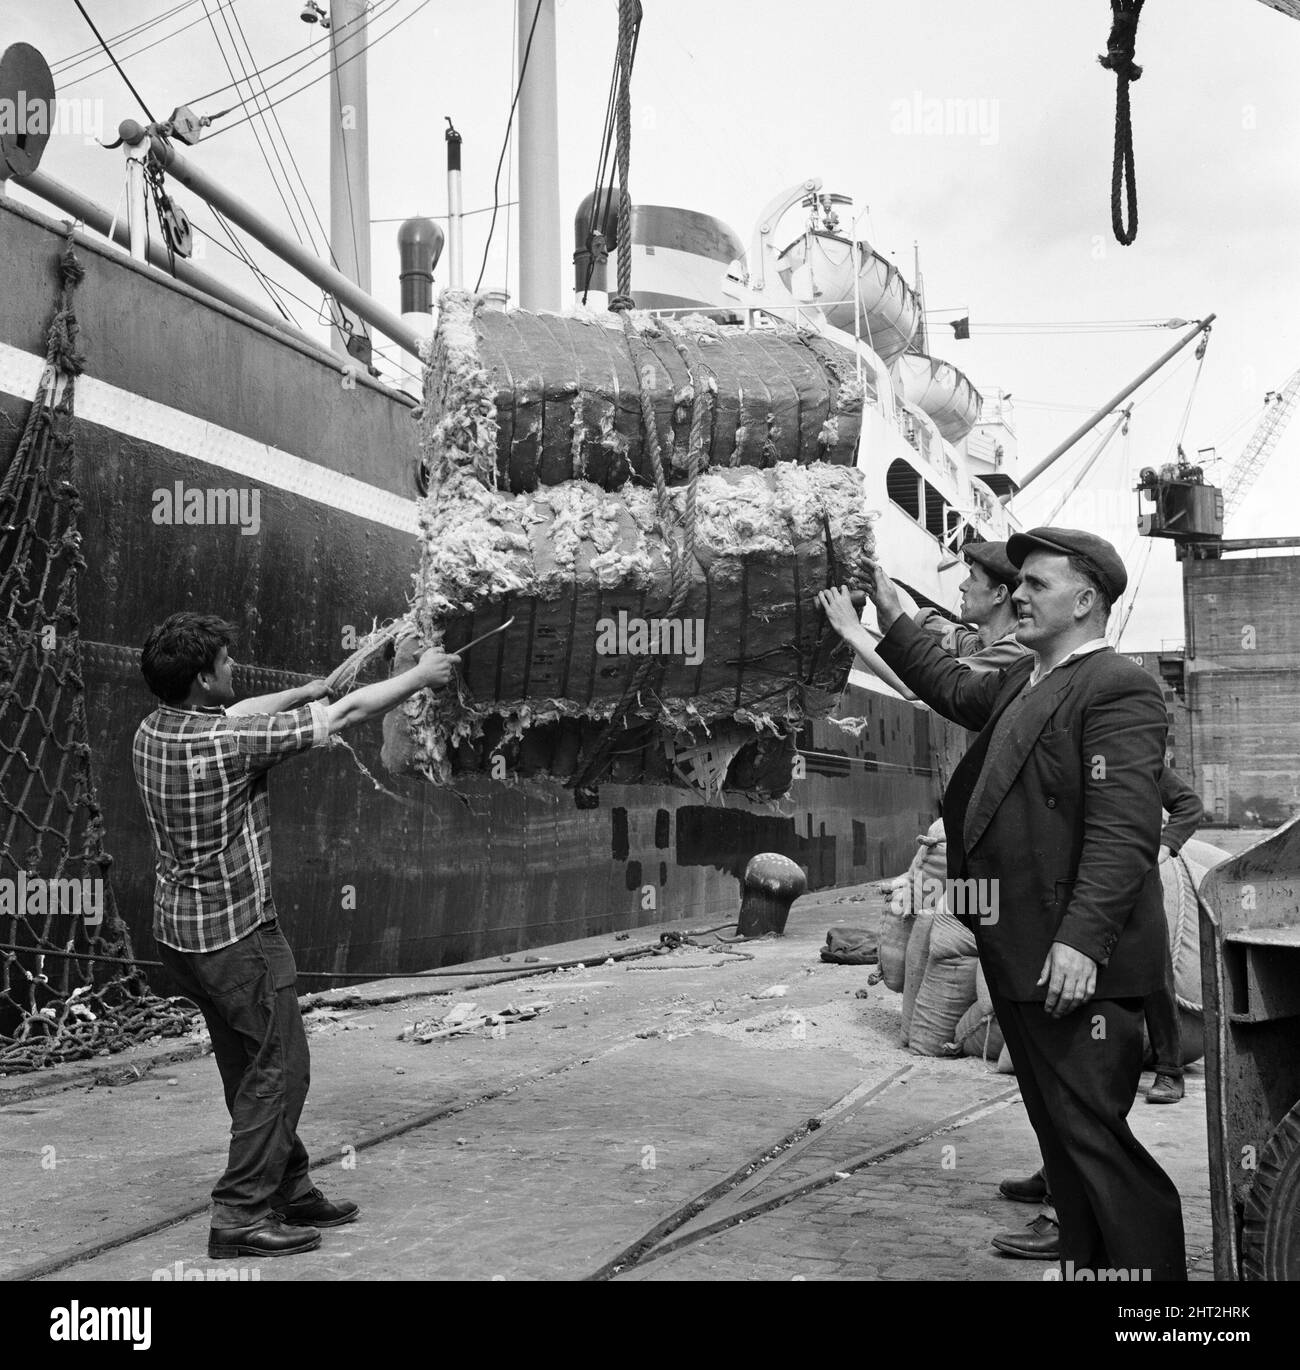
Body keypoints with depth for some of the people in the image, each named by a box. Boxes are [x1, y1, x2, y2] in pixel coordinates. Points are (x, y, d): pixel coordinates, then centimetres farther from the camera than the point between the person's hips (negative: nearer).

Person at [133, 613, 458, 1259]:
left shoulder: (154, 729, -2)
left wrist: (309, 690, 29)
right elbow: (349, 714, -15)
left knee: (249, 1066, 18)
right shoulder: (226, 742, -24)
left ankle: (289, 1189, 29)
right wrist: (421, 675, -2)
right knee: (277, 1068, 1)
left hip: (180, 928, 9)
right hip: (236, 933, -9)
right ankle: (241, 1216, 3)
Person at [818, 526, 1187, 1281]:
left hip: (1076, 964, -10)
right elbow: (956, 688, 36)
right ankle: (1086, 1263, 27)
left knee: (1094, 1137, -6)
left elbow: (1123, 830, -23)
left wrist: (1082, 940, -29)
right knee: (1063, 1136, 17)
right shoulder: (1024, 681, 14)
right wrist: (891, 623, 31)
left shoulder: (1118, 690, -14)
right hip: (1020, 956, 10)